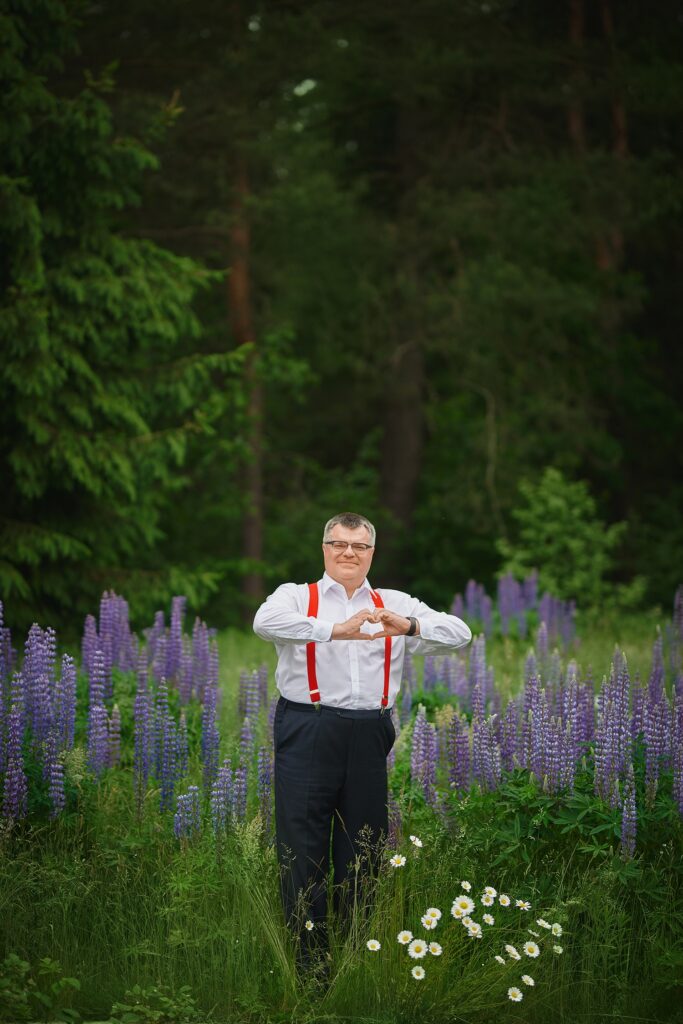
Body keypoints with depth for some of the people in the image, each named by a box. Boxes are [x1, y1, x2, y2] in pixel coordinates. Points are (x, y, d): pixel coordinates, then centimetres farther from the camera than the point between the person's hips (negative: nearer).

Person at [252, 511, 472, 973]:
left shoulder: (395, 605, 15)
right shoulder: (296, 597, 8)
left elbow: (458, 633, 4)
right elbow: (266, 621, -16)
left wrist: (408, 626, -17)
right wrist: (335, 630, -28)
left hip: (369, 738, 3)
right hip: (308, 732, -3)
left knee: (364, 846, 8)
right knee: (303, 846, -4)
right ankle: (307, 954, 4)